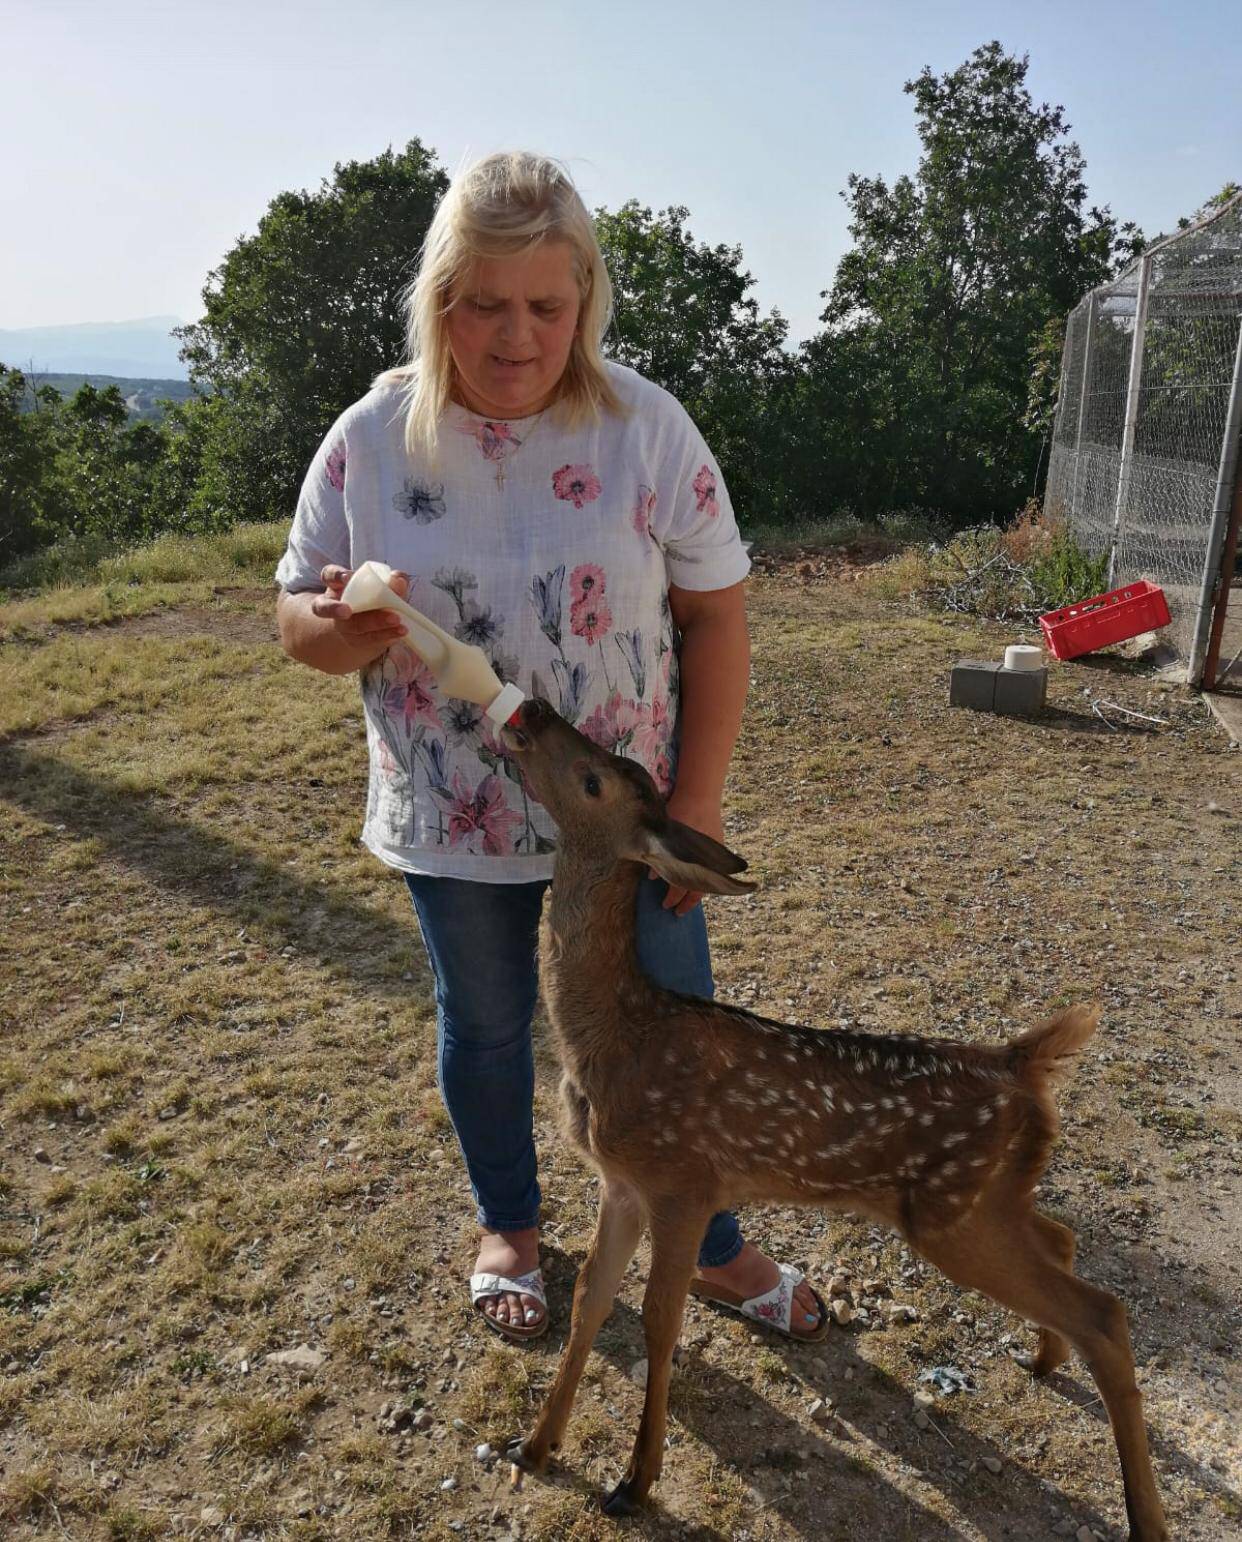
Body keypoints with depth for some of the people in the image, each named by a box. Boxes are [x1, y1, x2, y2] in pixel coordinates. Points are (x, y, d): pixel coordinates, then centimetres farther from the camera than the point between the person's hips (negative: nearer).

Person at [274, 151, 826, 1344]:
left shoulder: (645, 427, -11)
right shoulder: (370, 440, -8)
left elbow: (715, 614, -7)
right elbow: (296, 614, 0)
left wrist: (695, 803, -10)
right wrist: (340, 631, -25)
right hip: (453, 824, 1)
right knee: (483, 1028, 19)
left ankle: (714, 1250, 37)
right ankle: (508, 1228, 46)